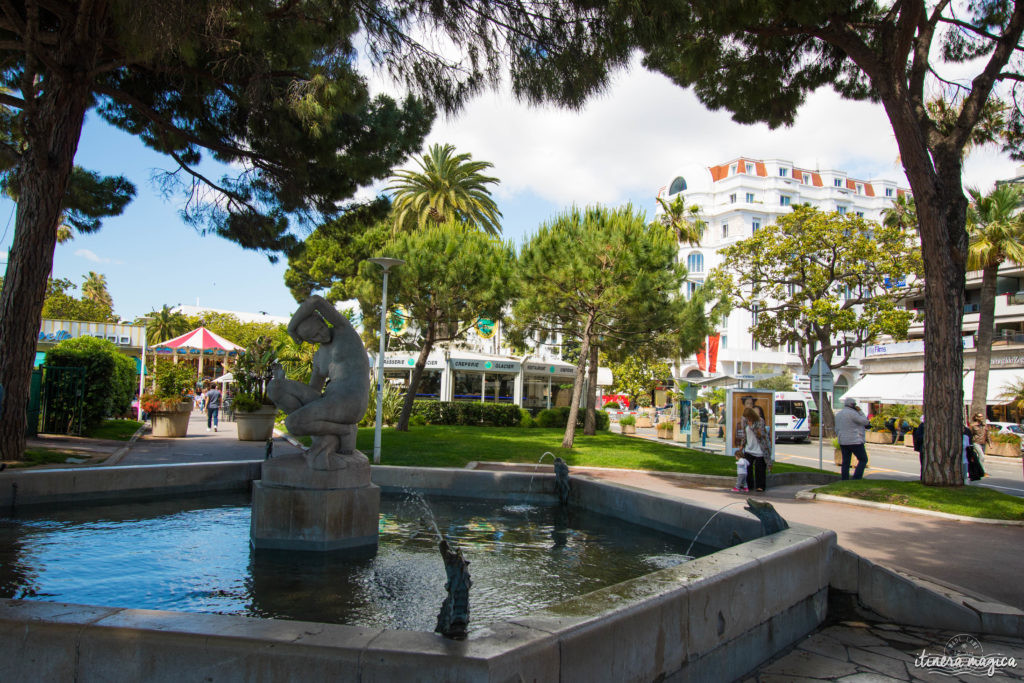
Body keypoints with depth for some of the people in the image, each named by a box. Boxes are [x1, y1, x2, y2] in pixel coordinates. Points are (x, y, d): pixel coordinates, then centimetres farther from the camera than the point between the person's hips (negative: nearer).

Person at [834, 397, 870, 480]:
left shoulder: (838, 414, 12)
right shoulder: (852, 413, -14)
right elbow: (865, 422, -9)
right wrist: (860, 411, -2)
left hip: (843, 442, 8)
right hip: (855, 441, -8)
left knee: (845, 462, 10)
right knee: (863, 460, 3)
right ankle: (856, 479, -6)